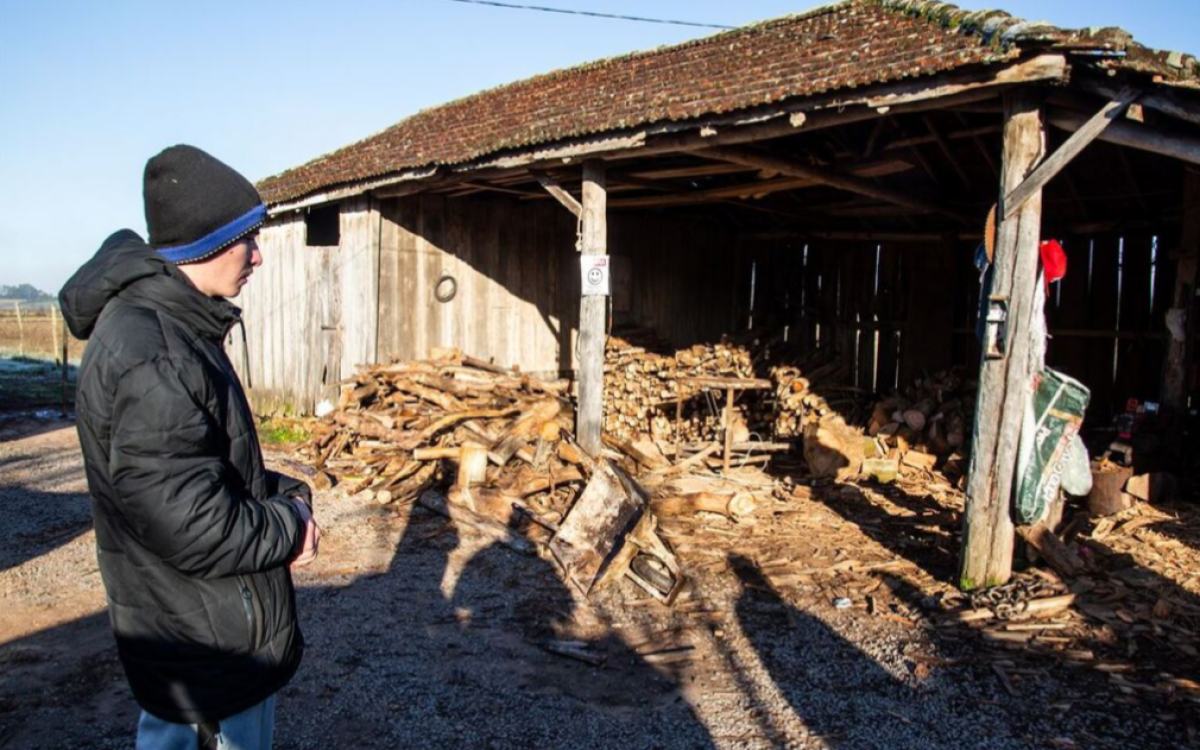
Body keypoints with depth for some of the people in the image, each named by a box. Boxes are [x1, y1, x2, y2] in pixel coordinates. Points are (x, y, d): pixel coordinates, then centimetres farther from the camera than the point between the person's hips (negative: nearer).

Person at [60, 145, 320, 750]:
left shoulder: (165, 326, 6)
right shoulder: (149, 359, -28)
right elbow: (197, 530, -30)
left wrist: (285, 494, -2)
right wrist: (290, 524, -13)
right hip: (214, 648, -10)